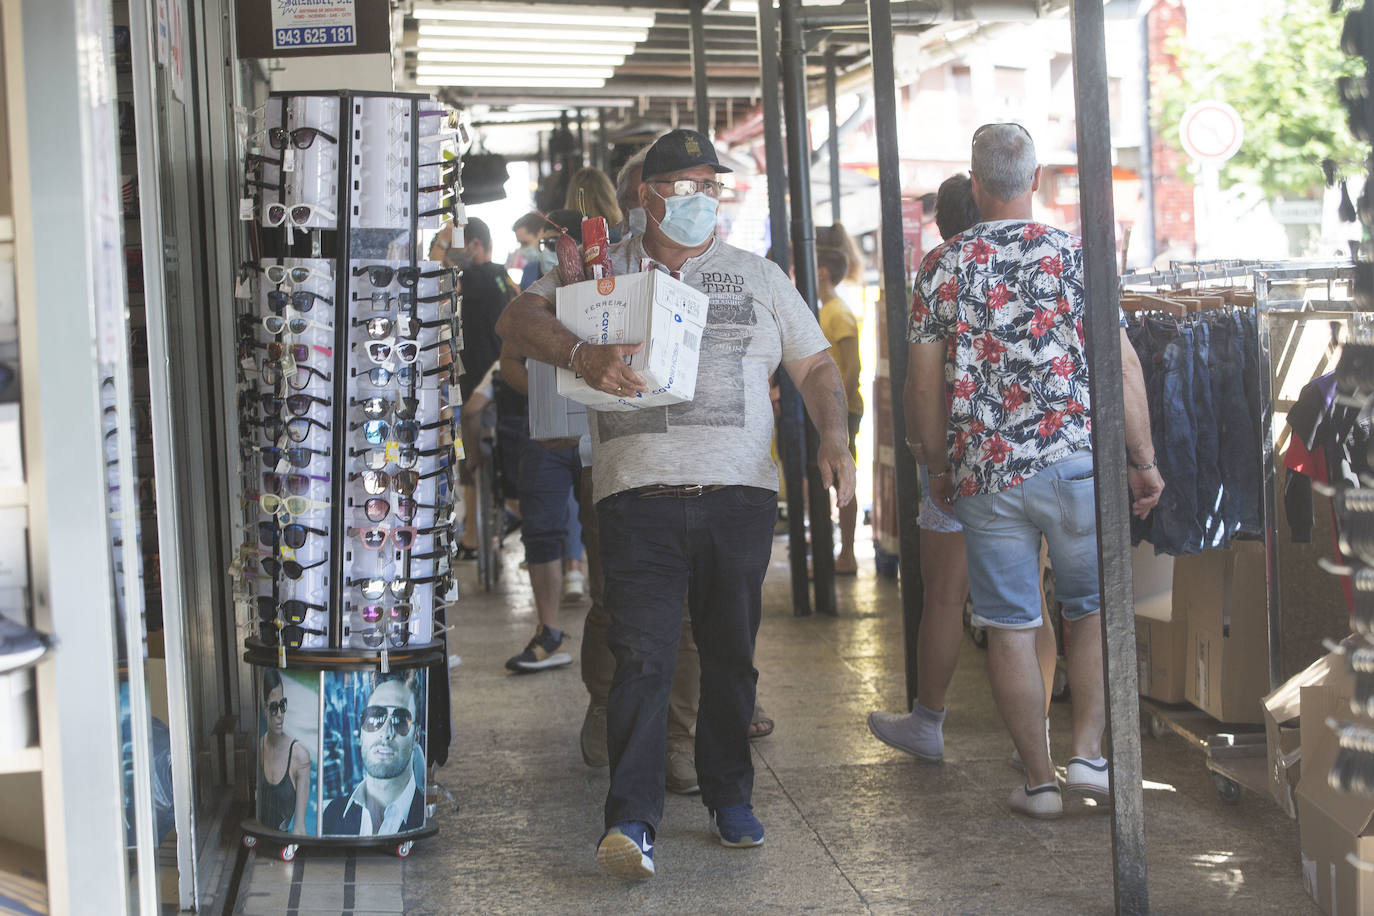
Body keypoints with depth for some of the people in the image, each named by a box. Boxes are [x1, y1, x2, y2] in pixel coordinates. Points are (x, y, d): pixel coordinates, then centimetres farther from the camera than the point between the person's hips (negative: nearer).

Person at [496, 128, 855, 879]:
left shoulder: (757, 278, 17)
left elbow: (815, 365, 17)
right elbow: (518, 318, 2)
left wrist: (832, 439, -2)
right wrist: (581, 355, -17)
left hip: (739, 493, 2)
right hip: (639, 496, -2)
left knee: (731, 654, 9)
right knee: (642, 656, -12)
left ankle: (730, 798, 24)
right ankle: (631, 822, -14)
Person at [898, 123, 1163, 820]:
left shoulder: (942, 267, 3)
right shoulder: (1075, 254, -2)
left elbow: (923, 382, 5)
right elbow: (1123, 367, -5)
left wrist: (939, 466, 17)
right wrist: (1144, 462, 3)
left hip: (984, 471, 1)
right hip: (1075, 459, -1)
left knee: (1008, 627, 7)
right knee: (1096, 608, 15)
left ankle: (1039, 780, 12)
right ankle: (1088, 754, 5)